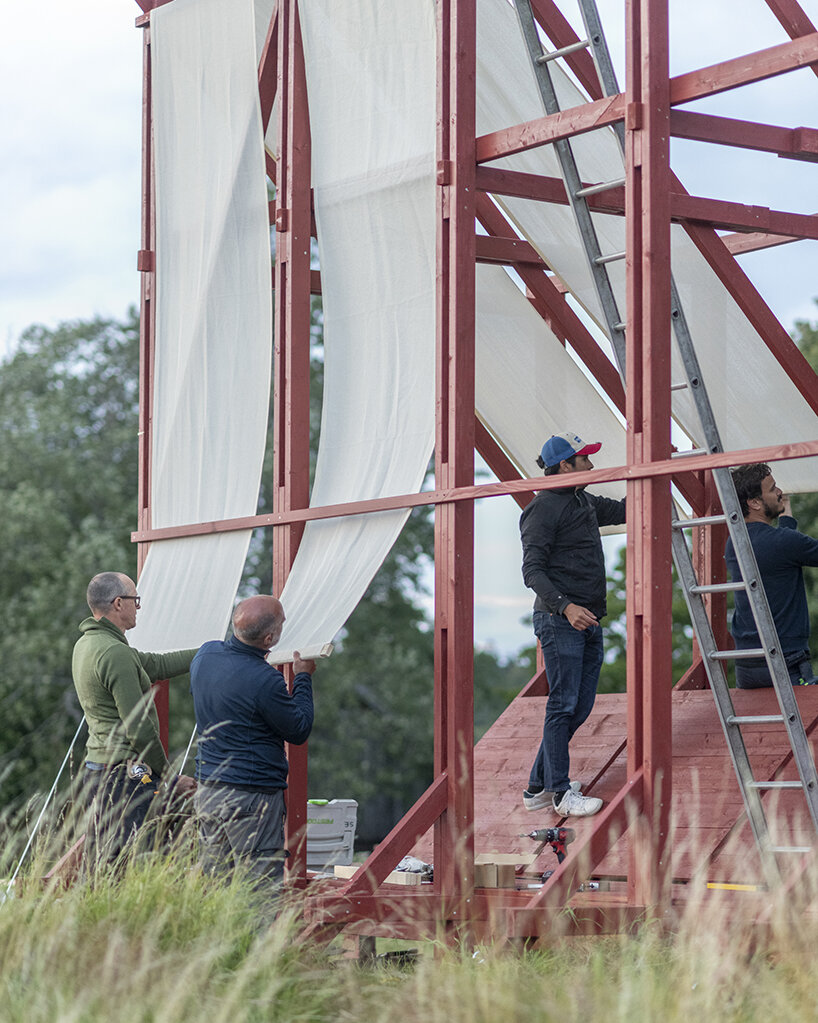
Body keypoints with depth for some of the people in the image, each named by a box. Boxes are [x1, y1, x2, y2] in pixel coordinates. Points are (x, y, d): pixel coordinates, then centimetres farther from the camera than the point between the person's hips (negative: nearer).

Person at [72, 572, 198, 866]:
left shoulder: (87, 644, 13)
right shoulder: (115, 654, -18)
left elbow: (156, 665, 19)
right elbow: (138, 728, -19)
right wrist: (168, 778, -9)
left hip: (97, 769, 10)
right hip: (127, 774, -10)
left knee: (99, 870, 12)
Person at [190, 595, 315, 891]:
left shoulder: (205, 654, 1)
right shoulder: (265, 681, -22)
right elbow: (299, 732, -7)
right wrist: (303, 678, 5)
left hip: (207, 790, 8)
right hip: (252, 798, -8)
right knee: (260, 891, -3)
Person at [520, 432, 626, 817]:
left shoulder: (585, 503, 17)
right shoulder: (544, 509, -10)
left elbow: (623, 510, 33)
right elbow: (533, 570, -15)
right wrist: (566, 606, -26)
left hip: (589, 622, 9)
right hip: (559, 621, -9)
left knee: (581, 706, 9)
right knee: (564, 706, -8)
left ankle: (538, 786, 17)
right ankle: (561, 793, -4)